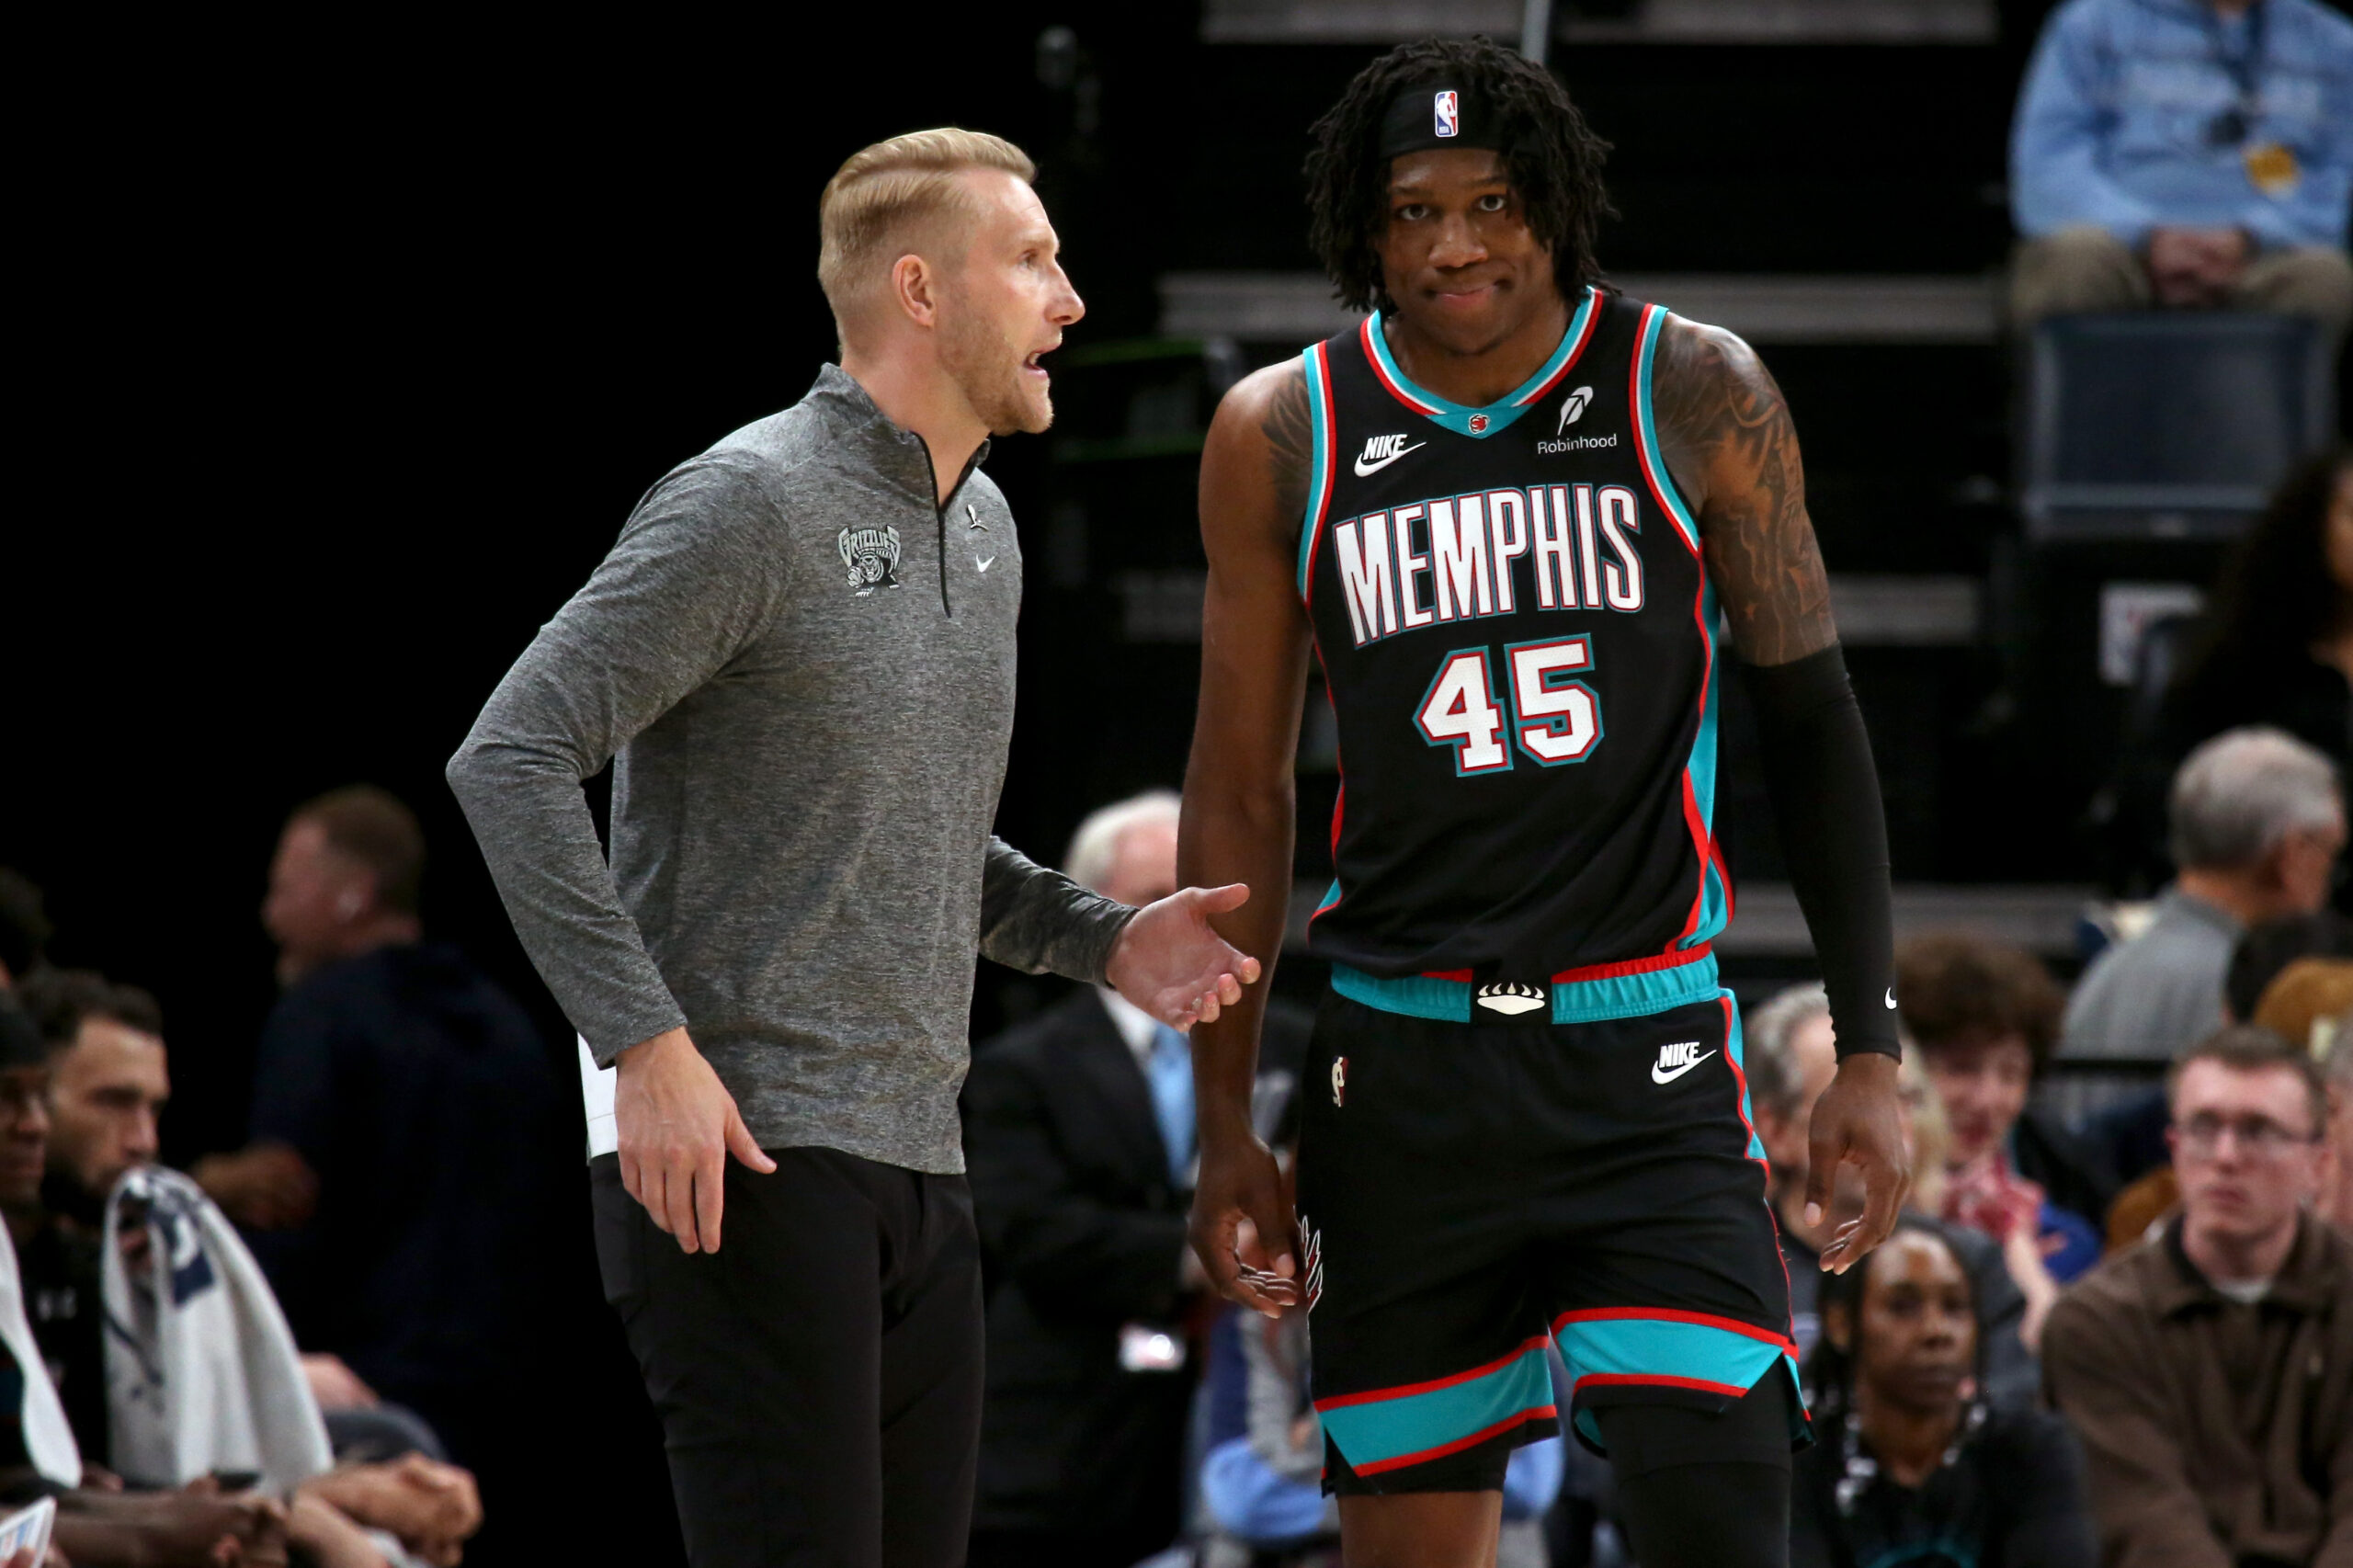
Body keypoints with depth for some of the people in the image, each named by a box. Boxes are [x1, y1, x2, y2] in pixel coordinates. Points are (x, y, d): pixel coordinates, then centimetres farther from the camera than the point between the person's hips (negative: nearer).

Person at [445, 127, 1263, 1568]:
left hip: (920, 1169, 9)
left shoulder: (983, 529, 18)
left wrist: (1103, 938, 11)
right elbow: (511, 760, -15)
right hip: (738, 1161, -9)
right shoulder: (753, 506, -10)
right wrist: (646, 1044, -21)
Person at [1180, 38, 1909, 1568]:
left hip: (1650, 1054, -1)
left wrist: (1868, 1050, 1)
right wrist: (1226, 1125, 8)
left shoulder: (1694, 394, 0)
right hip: (1406, 1071, 1)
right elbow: (1240, 794, 10)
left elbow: (1812, 716, 6)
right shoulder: (1282, 439, 3)